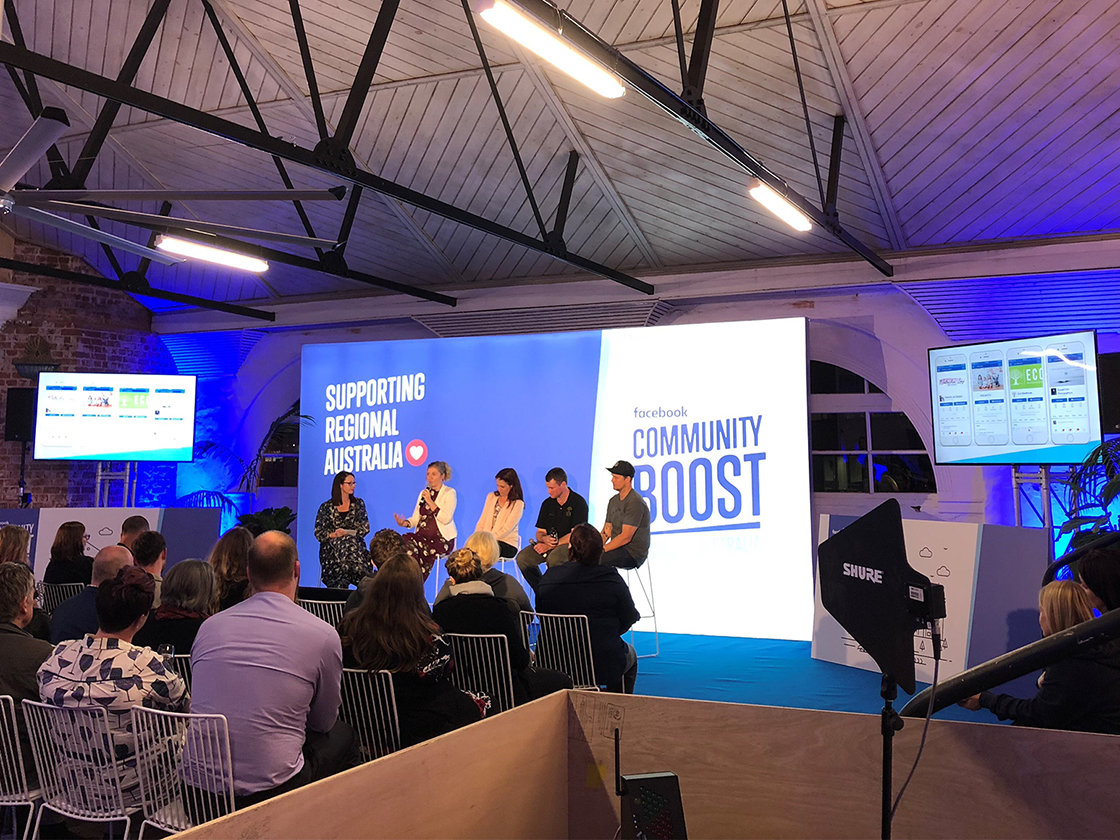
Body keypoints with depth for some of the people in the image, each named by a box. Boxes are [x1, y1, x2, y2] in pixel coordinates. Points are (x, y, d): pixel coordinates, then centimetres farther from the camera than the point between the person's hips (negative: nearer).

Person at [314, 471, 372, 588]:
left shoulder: (358, 503, 15)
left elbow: (365, 528, 7)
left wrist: (346, 533, -9)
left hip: (354, 547, 0)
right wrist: (333, 535, -14)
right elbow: (318, 533, 7)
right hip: (331, 549, 0)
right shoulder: (326, 507, 10)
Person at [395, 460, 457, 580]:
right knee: (405, 541, -27)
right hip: (422, 536, 5)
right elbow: (416, 518, 16)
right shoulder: (424, 493, 21)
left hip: (442, 539, -5)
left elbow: (446, 519, -12)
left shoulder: (449, 493, 2)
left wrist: (430, 502, -14)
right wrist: (405, 523, -5)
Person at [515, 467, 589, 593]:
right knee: (522, 557, -18)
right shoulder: (547, 504, 11)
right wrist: (544, 538, -12)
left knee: (554, 558, -37)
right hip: (549, 544, 6)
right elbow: (539, 533, 14)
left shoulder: (578, 502, -8)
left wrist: (550, 545, -17)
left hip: (570, 545, -6)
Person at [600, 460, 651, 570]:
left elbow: (626, 537, -21)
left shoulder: (635, 503, -15)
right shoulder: (613, 501, 14)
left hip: (634, 553, -9)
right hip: (617, 548, 9)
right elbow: (607, 530, 13)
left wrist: (602, 549, -20)